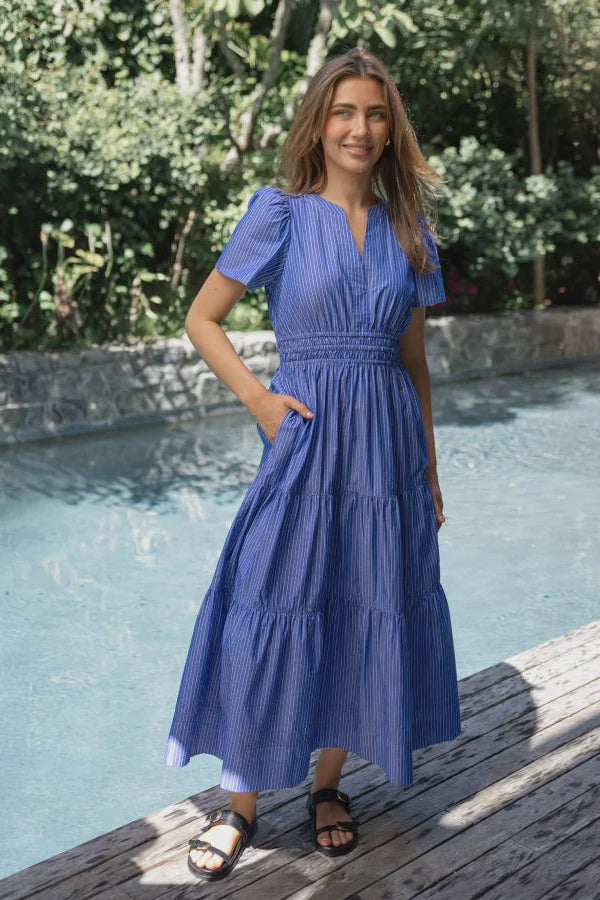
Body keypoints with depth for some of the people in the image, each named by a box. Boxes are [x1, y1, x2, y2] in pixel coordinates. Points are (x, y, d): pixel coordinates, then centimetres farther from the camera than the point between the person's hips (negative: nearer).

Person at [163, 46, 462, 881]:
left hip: (388, 443, 4)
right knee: (274, 616, -1)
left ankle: (329, 784, 28)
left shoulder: (409, 229, 9)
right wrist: (257, 398, -10)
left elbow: (414, 360, 13)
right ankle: (243, 802, 16)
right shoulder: (280, 212, -1)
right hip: (306, 436, -3)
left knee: (368, 614, 9)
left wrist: (429, 470, 12)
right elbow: (201, 320, 2)